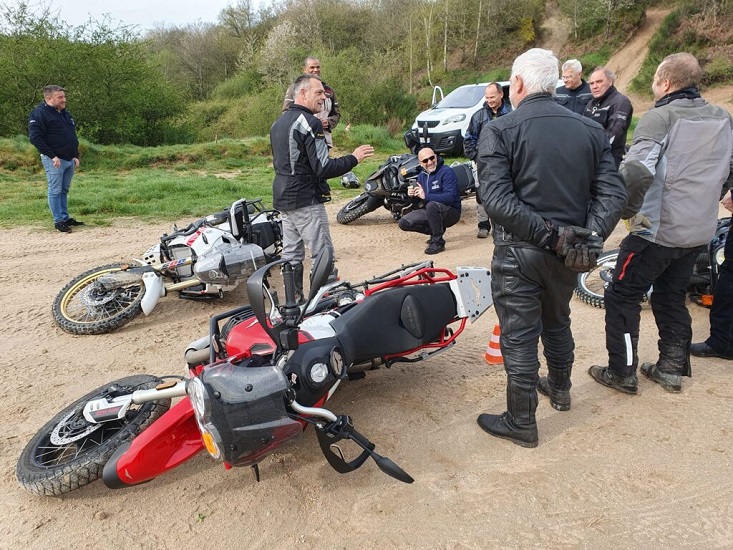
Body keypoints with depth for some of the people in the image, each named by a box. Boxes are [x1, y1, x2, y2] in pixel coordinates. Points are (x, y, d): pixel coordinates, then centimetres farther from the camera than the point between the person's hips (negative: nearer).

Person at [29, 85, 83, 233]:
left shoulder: (65, 114, 16)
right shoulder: (39, 114, -10)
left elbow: (73, 137, 23)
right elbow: (35, 138, -16)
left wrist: (76, 156, 12)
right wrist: (52, 156, -19)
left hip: (69, 160, 7)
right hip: (54, 160, -7)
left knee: (64, 190, 13)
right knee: (55, 191, -2)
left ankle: (65, 218, 20)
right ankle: (58, 221, 3)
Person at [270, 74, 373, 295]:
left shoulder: (279, 122, 15)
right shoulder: (309, 123, -15)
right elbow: (324, 168, -21)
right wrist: (354, 158, -10)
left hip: (283, 198, 10)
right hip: (306, 201, -10)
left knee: (291, 255, 13)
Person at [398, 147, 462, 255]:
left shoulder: (446, 172, -16)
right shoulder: (421, 176, 7)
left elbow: (450, 197, -28)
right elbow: (418, 201, 13)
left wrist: (426, 196, -31)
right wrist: (413, 195, -11)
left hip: (451, 212, -7)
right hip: (430, 211, 7)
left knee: (432, 205, -38)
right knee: (404, 223, -5)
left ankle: (438, 242, -22)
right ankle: (436, 231, 11)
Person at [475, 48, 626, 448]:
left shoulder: (499, 131, -11)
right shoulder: (591, 130, 4)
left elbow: (497, 200, -22)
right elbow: (613, 193, -3)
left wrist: (547, 235, -19)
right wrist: (590, 237, -9)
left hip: (519, 251, -5)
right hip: (570, 253, 6)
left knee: (519, 336, 6)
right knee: (557, 321, 26)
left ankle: (521, 423, 18)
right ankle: (559, 389, 46)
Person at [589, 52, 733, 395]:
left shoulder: (660, 117, -15)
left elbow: (636, 171, -30)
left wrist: (628, 210, -16)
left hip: (657, 229, -7)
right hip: (700, 231, 7)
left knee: (623, 297, 6)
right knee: (672, 298, 20)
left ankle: (622, 373, 12)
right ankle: (672, 369, 28)